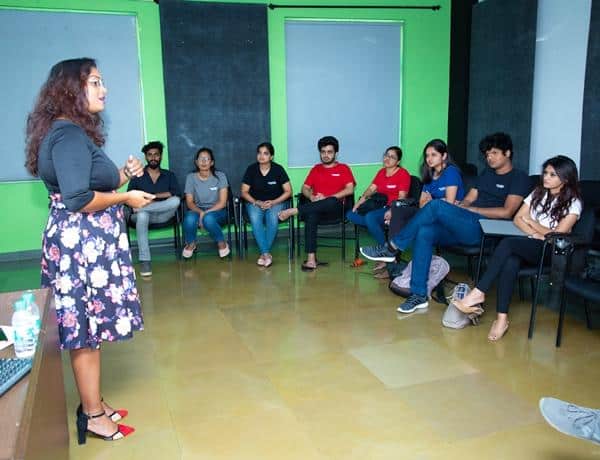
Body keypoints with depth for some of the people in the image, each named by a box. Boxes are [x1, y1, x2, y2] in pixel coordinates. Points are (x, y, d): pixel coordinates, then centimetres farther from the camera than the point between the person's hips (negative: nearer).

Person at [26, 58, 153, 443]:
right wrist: (126, 198, -14)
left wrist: (124, 174, 9)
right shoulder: (69, 135, -17)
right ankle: (92, 416, 15)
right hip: (81, 242, -10)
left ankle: (93, 404, 28)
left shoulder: (74, 132, 15)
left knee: (87, 326, 16)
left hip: (88, 241, 10)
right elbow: (78, 199, -25)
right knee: (87, 328, 1)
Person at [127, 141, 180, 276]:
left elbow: (176, 193, -5)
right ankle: (144, 261, -40)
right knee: (142, 215, -39)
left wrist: (153, 196, -12)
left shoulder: (169, 175, 12)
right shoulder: (137, 176, 9)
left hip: (162, 214, 1)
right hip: (143, 214, -1)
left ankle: (141, 207, -25)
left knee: (175, 201, -30)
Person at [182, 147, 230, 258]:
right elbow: (189, 202, -4)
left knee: (208, 218, -38)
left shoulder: (220, 176, -6)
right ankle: (191, 244, -2)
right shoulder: (191, 177, -2)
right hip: (197, 210, 2)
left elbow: (222, 202, -10)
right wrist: (200, 212, -25)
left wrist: (206, 213, -22)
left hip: (217, 211, -2)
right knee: (189, 219, -34)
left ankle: (222, 243, -9)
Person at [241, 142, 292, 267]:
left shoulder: (278, 169, -5)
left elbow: (288, 191, -3)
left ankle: (263, 253, -26)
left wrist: (273, 202, -15)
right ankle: (266, 253, -33)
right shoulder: (251, 169, -1)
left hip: (275, 202, -1)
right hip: (255, 202, 1)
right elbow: (244, 192, 2)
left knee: (272, 218, -35)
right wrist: (256, 202, -14)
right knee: (255, 219, -33)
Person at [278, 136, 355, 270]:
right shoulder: (316, 169, 23)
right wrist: (312, 197, -7)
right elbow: (305, 188, 17)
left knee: (332, 201, -41)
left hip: (335, 206, -2)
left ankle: (293, 211, -36)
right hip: (316, 206, 2)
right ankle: (311, 258, -41)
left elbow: (350, 189, -2)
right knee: (311, 215, -35)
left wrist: (326, 198, -12)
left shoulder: (343, 168, 12)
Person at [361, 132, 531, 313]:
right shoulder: (487, 173, 27)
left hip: (484, 230, -7)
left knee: (437, 205, -26)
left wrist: (470, 209, -9)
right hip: (465, 226, 7)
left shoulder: (519, 178, 4)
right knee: (425, 232, -22)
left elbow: (507, 212, -9)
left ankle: (393, 248, -15)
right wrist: (461, 206, -4)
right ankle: (419, 295, -19)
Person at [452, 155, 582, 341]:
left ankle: (479, 293, -33)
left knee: (508, 243, -33)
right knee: (510, 261, -34)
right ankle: (502, 318, -37)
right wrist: (536, 234, -6)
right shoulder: (538, 193, 16)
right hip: (529, 247, 4)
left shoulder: (573, 203, 1)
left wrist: (532, 222, 1)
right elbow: (517, 219, 10)